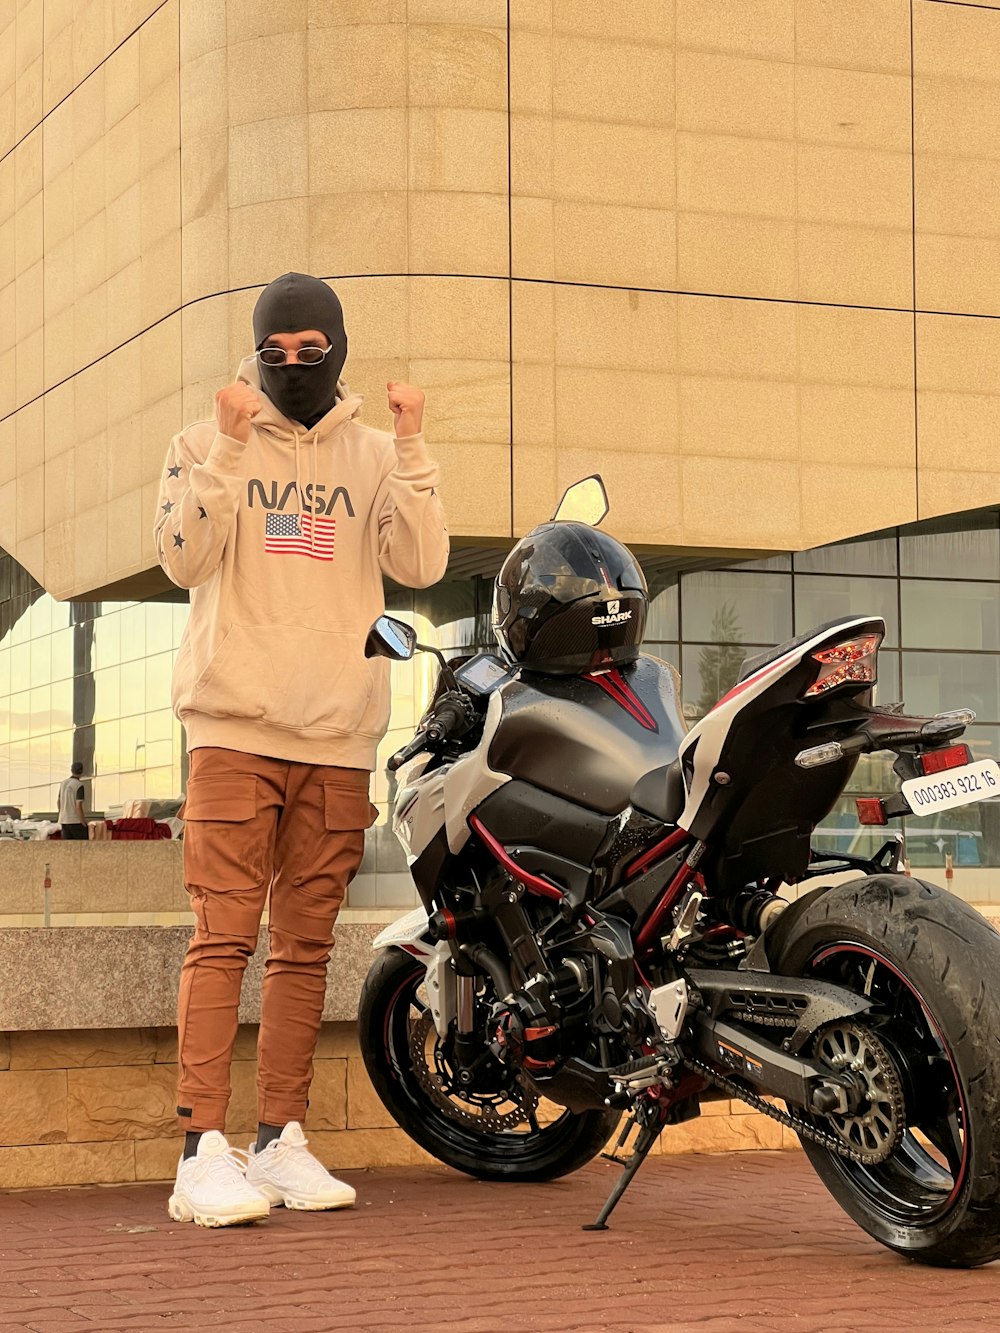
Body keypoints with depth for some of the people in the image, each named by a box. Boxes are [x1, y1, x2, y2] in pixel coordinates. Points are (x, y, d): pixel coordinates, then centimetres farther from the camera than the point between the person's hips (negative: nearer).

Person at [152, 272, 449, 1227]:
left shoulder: (373, 456, 13)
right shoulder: (210, 442, 8)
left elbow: (420, 565, -1)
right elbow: (183, 557, -7)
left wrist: (410, 447, -8)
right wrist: (229, 450, -15)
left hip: (339, 735, 3)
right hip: (236, 727, -3)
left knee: (306, 944, 6)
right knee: (224, 936, -10)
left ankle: (280, 1142, 12)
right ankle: (203, 1152, -11)